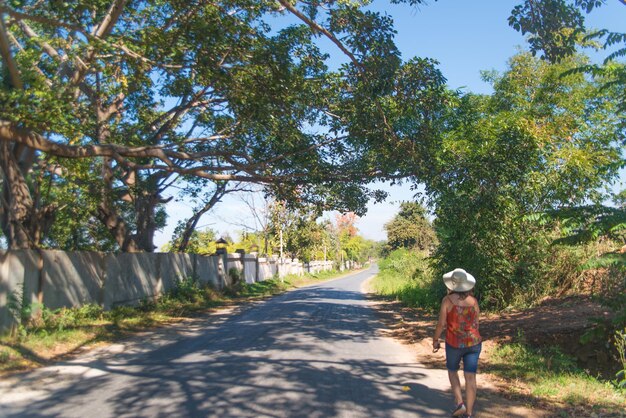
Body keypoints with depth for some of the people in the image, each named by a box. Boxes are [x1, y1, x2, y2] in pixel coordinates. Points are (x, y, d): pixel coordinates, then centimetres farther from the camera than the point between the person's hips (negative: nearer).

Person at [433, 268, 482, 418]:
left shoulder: (447, 300, -12)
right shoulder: (473, 301, -2)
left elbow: (441, 324, -12)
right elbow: (476, 323, 5)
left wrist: (435, 340, 1)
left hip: (454, 343, -2)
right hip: (473, 342, 2)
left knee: (452, 371, 22)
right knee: (470, 377, 6)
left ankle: (459, 403, 8)